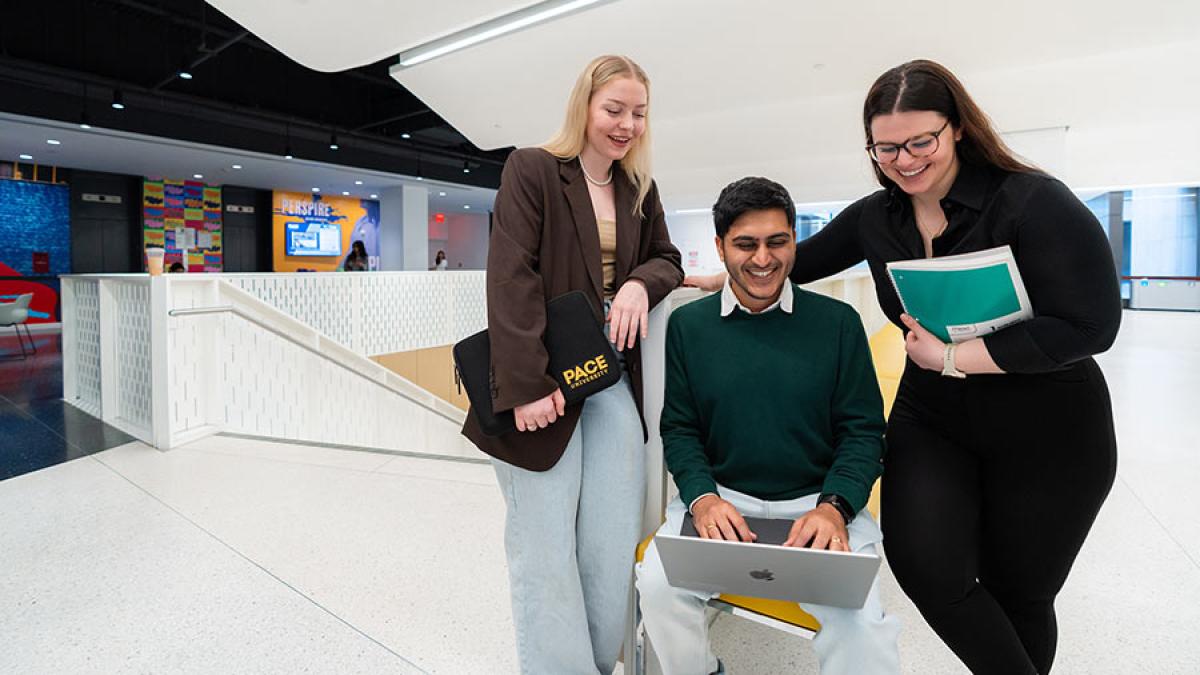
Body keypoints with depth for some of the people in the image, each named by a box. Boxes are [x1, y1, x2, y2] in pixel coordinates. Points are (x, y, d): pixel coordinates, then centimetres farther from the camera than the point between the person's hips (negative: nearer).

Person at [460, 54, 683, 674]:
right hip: (542, 378, -5)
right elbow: (512, 278, -13)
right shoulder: (532, 169, -3)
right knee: (545, 545, 2)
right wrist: (527, 386, -21)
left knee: (613, 544, 8)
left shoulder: (639, 188, 14)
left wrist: (641, 283, -5)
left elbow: (666, 257, 20)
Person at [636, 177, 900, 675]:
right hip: (720, 499, 1)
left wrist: (835, 507, -14)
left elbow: (863, 430, 2)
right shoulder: (687, 325, 3)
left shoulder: (839, 322, 0)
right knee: (658, 584, -21)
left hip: (819, 504, -1)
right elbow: (679, 428, 5)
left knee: (860, 624, -25)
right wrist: (702, 498, -13)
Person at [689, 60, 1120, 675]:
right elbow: (799, 260, 11)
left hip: (1048, 434, -3)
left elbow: (1088, 326, -21)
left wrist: (952, 357, -22)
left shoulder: (1034, 203, -17)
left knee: (1019, 591, 11)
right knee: (928, 571, -12)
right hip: (931, 422, 3)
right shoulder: (875, 217, -3)